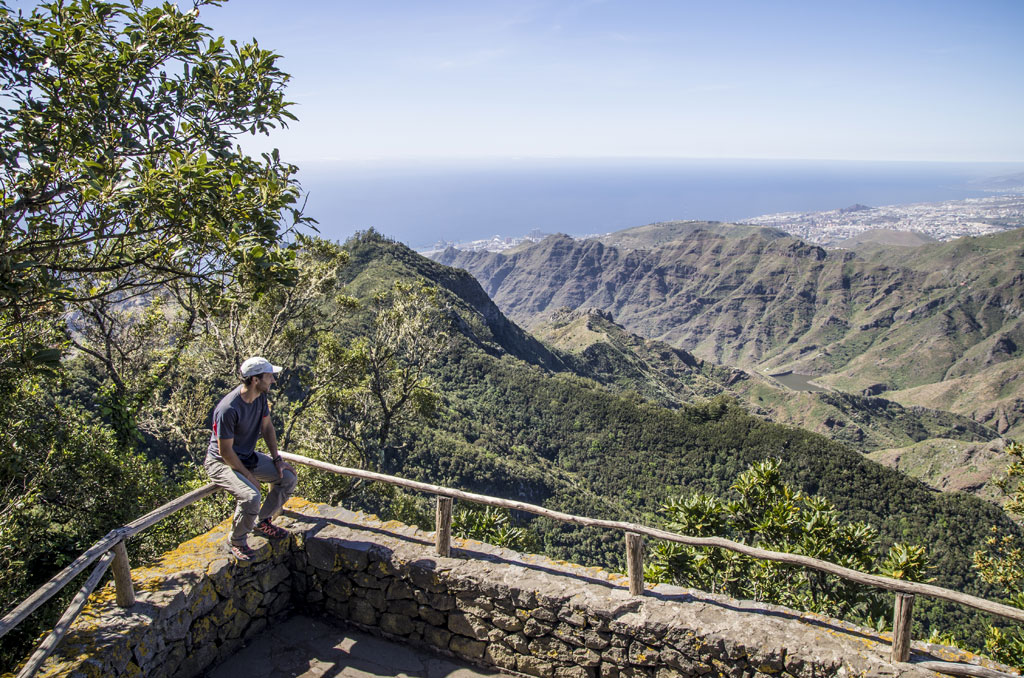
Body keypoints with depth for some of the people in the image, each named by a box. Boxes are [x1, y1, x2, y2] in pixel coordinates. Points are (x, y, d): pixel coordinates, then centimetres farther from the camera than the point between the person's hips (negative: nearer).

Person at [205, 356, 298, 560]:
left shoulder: (260, 396, -6)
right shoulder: (228, 410, -31)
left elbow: (267, 428, 8)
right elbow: (226, 452, -24)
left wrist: (276, 459, 3)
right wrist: (248, 475, -16)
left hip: (248, 457, 8)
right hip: (221, 462, -8)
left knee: (288, 477, -1)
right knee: (251, 497, -30)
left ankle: (262, 522, 18)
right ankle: (237, 541, -3)